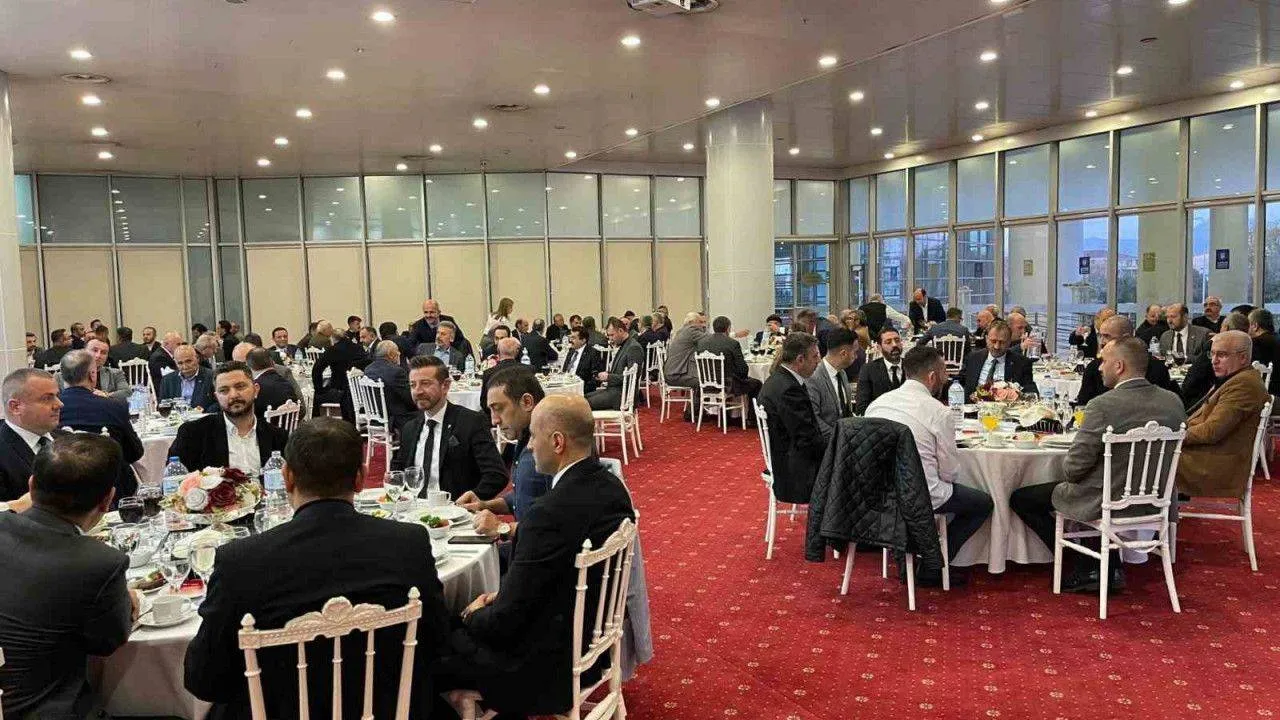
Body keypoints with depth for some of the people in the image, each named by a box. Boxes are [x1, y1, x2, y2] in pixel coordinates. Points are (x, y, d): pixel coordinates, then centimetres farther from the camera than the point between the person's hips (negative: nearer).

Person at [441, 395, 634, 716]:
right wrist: (503, 595, 6)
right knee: (468, 626, 21)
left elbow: (504, 621, -21)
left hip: (550, 665, -8)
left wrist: (475, 616, -1)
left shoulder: (550, 513, -30)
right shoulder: (611, 487, -3)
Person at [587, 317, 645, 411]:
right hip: (613, 388, 10)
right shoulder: (622, 346, 16)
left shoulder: (634, 348, -15)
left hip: (623, 393, -10)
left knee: (587, 403, -20)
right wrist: (605, 376, 6)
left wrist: (609, 377, -17)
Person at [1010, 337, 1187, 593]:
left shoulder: (1103, 406, -24)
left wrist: (1063, 471, 3)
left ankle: (1087, 568, 10)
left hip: (1103, 504, -7)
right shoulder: (1174, 402, -4)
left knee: (1020, 498, 10)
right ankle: (1108, 568, 27)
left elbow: (1074, 469, -19)